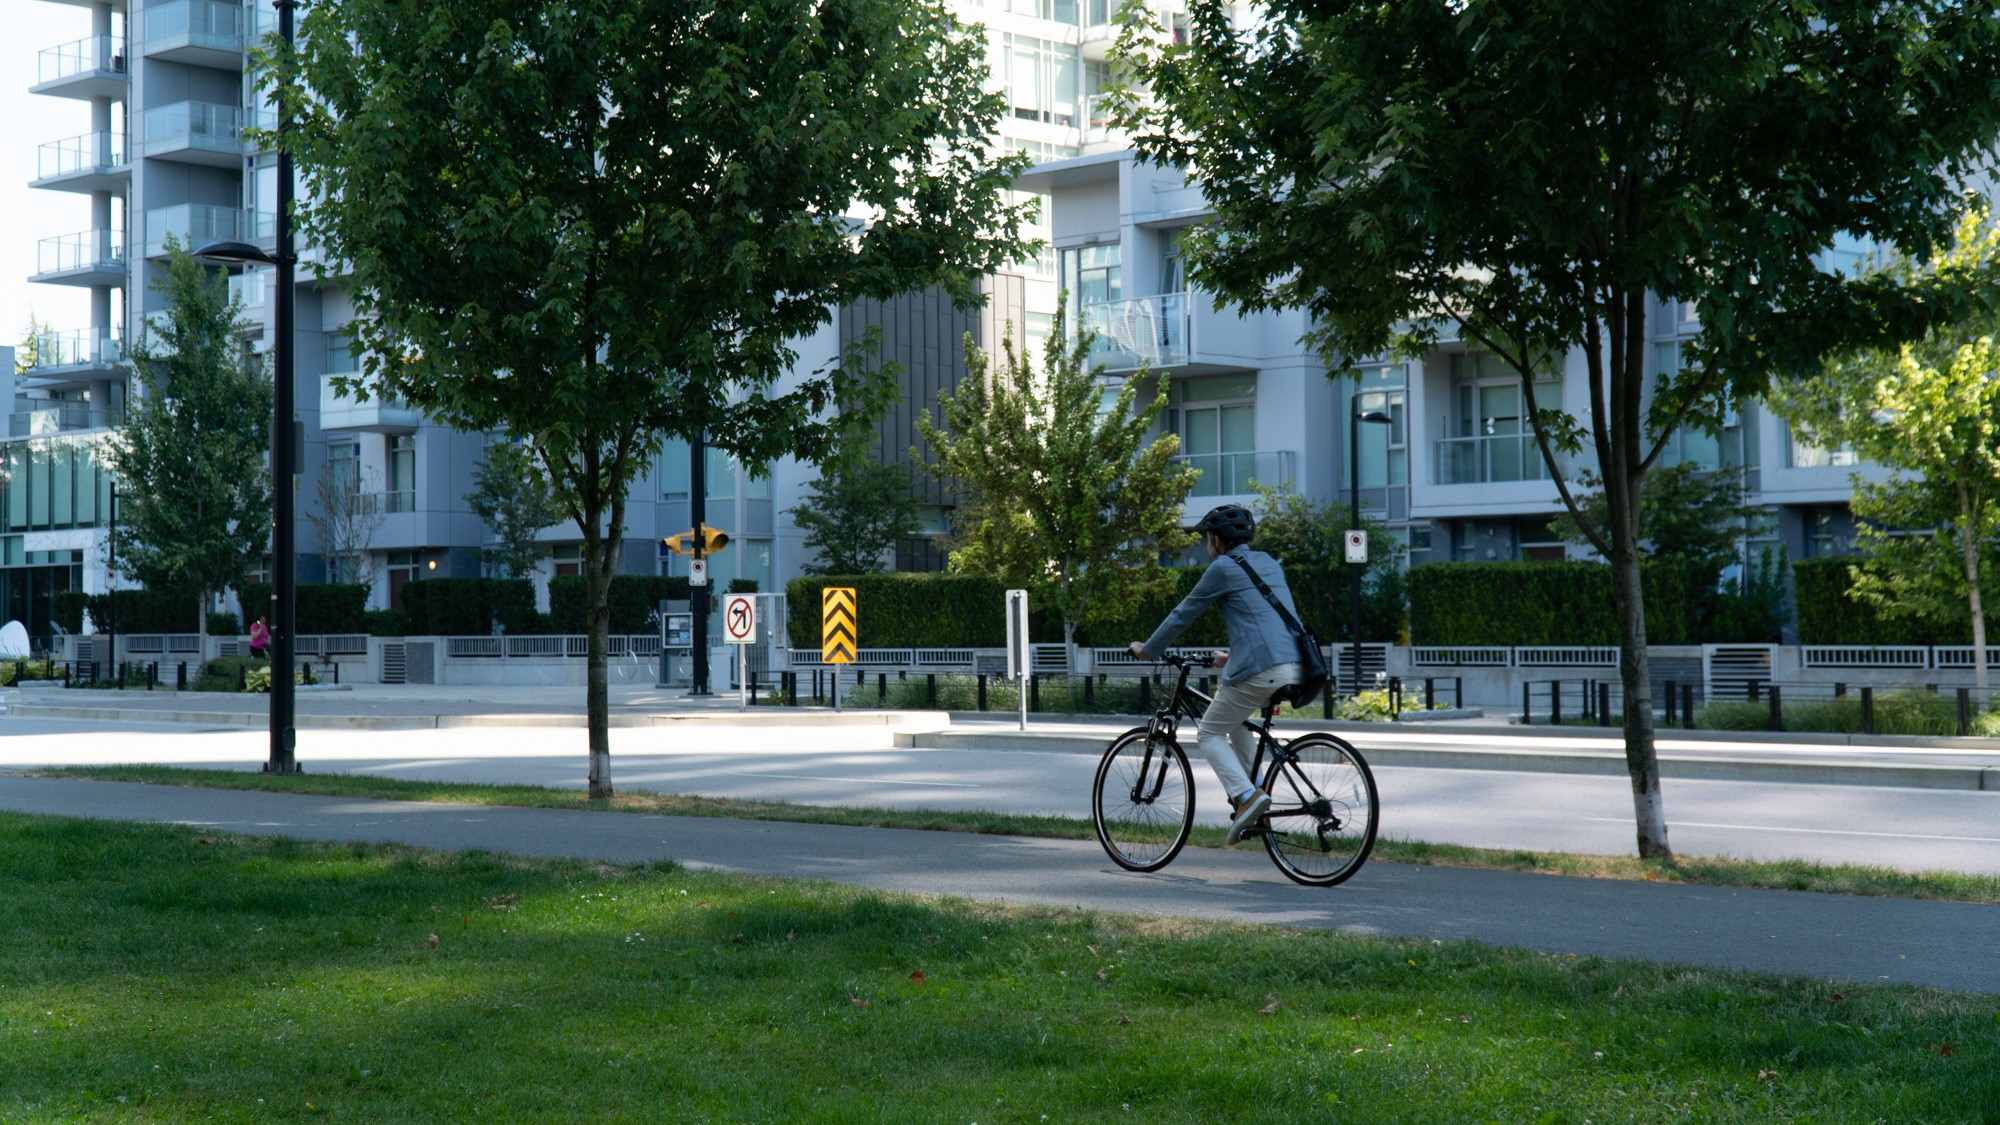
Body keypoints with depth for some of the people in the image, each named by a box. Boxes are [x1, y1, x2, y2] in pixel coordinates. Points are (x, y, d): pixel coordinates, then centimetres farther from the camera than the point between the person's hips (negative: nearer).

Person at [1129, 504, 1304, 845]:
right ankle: (1248, 800, 24)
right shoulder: (1269, 563, 23)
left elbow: (1184, 614, 7)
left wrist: (1147, 650, 19)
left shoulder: (1223, 568, 0)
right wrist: (1234, 656, 47)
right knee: (1237, 721, 31)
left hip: (1258, 670, -8)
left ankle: (1246, 795, -12)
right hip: (1295, 668, 8)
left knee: (1211, 733, 8)